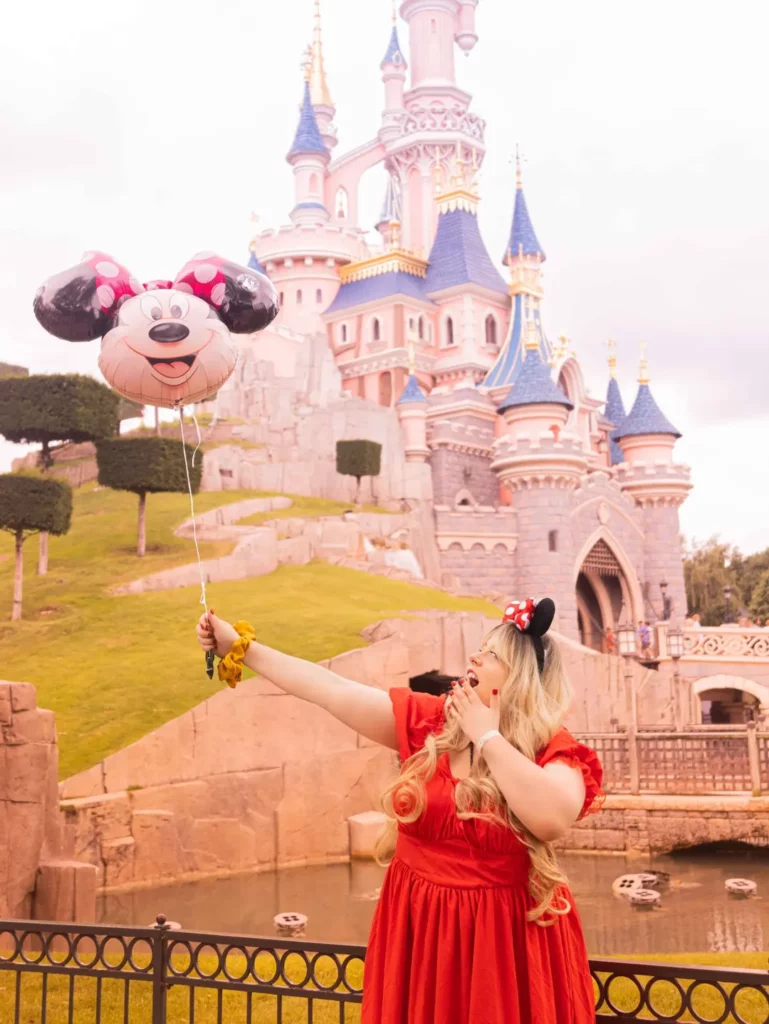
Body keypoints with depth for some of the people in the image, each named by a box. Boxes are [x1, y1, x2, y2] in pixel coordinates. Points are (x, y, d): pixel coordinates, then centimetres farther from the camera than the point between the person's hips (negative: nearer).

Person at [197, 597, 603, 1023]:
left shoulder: (552, 749, -11)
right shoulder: (430, 721, -2)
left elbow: (554, 818, -32)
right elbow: (330, 688, -3)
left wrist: (486, 736, -22)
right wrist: (241, 647, -4)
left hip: (504, 937, -3)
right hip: (418, 928, 4)